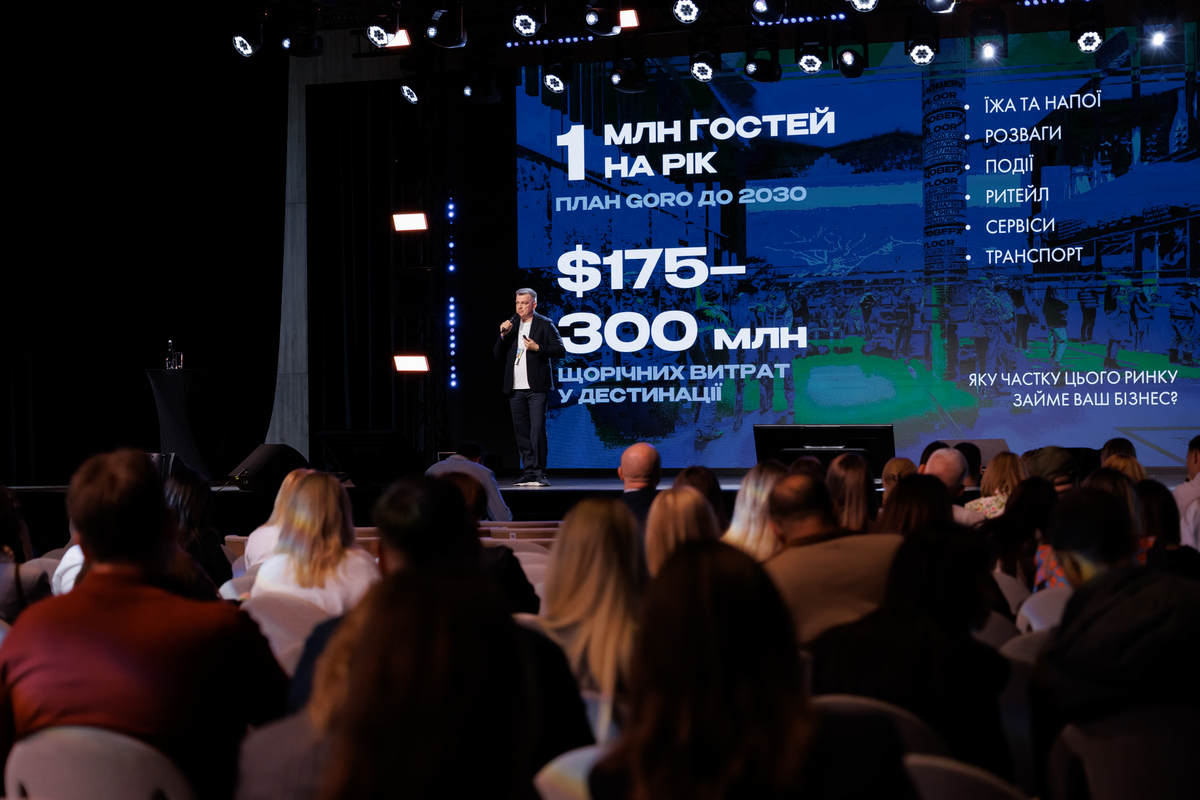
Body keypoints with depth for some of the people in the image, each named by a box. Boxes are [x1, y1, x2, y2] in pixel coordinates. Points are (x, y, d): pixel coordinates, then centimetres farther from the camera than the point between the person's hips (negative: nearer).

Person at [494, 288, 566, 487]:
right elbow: (497, 355, 14)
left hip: (537, 388, -5)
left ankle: (539, 473, -7)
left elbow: (560, 350, -2)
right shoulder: (511, 325, 16)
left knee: (537, 430, -10)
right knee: (521, 432, 5)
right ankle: (528, 472, 9)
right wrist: (503, 335, -1)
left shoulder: (545, 325, 3)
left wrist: (537, 348, -14)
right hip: (515, 388, 5)